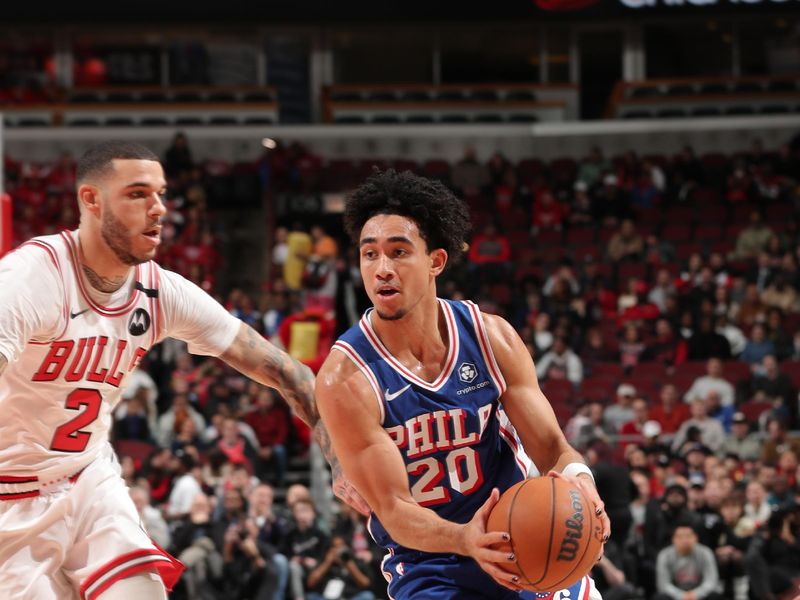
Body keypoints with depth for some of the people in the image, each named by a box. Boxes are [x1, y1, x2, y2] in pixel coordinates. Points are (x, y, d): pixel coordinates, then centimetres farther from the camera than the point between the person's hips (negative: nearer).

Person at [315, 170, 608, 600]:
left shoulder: (491, 337, -7)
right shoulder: (346, 378, -18)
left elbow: (551, 447, -3)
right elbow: (393, 509, -20)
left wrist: (577, 478, -28)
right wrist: (465, 540, -40)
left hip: (526, 545, 3)